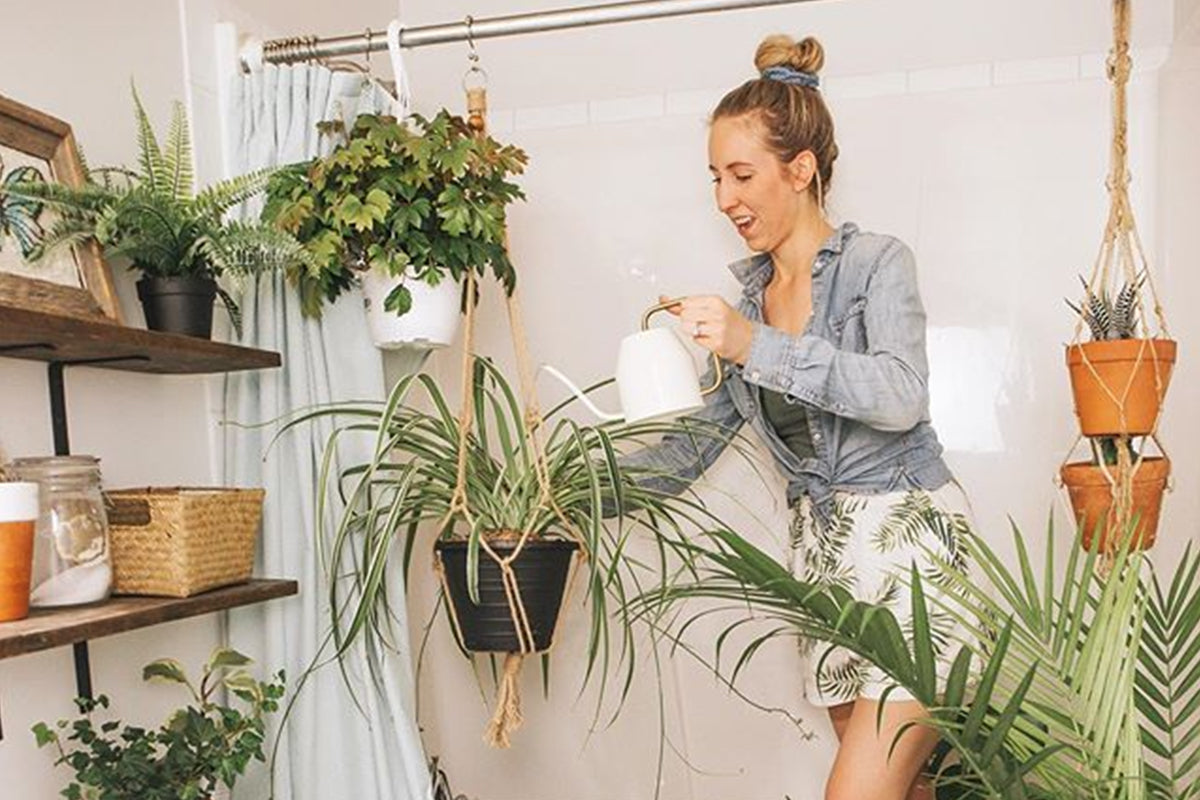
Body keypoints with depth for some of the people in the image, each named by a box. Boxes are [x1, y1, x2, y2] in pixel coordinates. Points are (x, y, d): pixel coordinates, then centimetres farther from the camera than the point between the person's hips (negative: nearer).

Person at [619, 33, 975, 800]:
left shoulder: (877, 261, -4)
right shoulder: (750, 294, 11)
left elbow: (901, 395, -21)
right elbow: (696, 442, 14)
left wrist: (758, 347, -27)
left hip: (905, 534, -6)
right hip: (822, 545, 6)